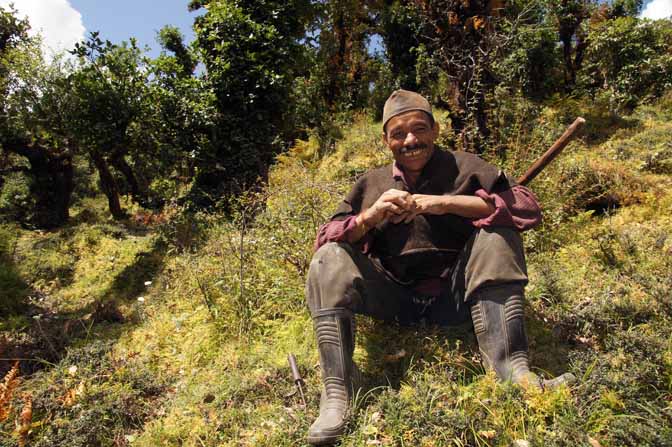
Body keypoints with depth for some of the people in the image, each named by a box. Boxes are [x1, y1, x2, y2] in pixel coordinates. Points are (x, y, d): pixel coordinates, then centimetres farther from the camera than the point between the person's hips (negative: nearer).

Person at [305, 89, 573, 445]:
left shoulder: (463, 168, 4)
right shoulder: (371, 184, 11)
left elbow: (527, 207, -12)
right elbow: (325, 240, 3)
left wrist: (447, 203, -21)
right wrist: (370, 216, -16)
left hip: (455, 297, -1)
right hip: (393, 301, 2)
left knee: (496, 235, -21)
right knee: (330, 259, -17)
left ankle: (510, 368, -31)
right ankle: (336, 395, -26)